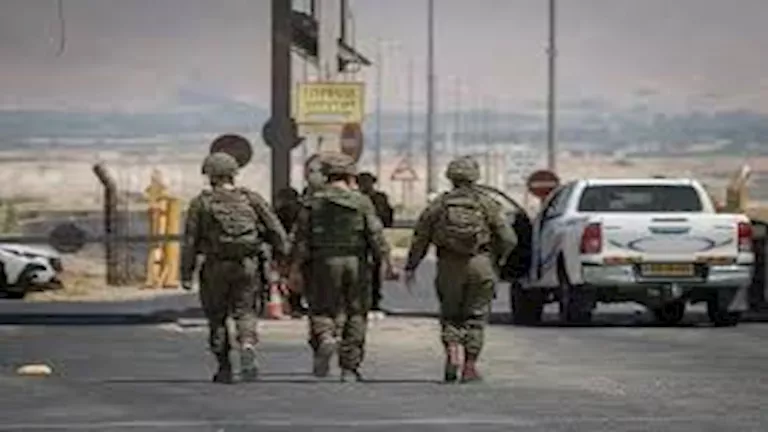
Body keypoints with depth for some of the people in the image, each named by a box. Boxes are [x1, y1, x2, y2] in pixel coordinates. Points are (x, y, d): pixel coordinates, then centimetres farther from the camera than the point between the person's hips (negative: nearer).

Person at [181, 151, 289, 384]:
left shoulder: (201, 203, -3)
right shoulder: (251, 199, 2)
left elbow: (190, 241, -4)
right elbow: (275, 230, 0)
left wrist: (186, 274, 0)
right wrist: (283, 253, 8)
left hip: (216, 268, -1)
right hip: (247, 266, 1)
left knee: (217, 317, 13)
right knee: (244, 312, 9)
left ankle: (224, 368, 17)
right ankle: (248, 350, -19)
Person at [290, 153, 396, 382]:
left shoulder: (313, 201, 3)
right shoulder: (361, 202, 2)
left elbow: (301, 236, 0)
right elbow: (376, 234, -5)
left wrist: (296, 267, 3)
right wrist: (387, 262, -1)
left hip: (324, 262, 0)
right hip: (355, 262, 0)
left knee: (322, 311, 10)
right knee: (355, 315, 9)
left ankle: (325, 339, -22)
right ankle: (350, 368, 9)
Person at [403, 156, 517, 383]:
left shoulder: (438, 204, 5)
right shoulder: (486, 204, 2)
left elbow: (420, 238, 5)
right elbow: (508, 239, -1)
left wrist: (410, 267, 12)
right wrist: (498, 259, 17)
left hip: (449, 266, 1)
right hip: (480, 266, -1)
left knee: (450, 315, 14)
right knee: (475, 317, 9)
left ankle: (452, 353, -10)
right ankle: (470, 366, 6)